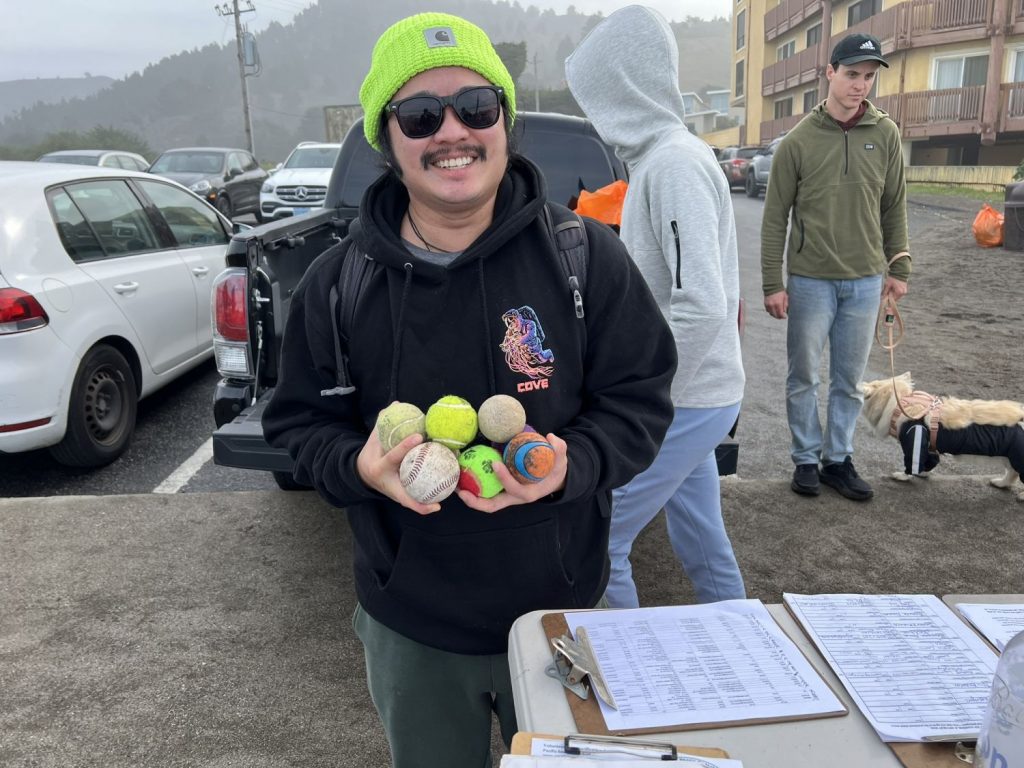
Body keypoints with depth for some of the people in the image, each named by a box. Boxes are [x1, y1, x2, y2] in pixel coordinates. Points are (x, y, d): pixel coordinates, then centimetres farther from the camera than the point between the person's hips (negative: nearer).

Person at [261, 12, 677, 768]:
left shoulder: (586, 256, -11)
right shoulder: (339, 281, -8)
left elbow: (639, 400, -7)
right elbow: (300, 421, 1)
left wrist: (573, 464, -26)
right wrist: (358, 466, -21)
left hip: (558, 612, 0)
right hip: (408, 626, 1)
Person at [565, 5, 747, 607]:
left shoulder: (673, 163, -19)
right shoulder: (672, 156, 11)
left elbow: (703, 306, -27)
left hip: (682, 405, -9)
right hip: (695, 395, 9)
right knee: (702, 545, 20)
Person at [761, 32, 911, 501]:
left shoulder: (886, 134, 3)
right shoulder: (799, 141, -5)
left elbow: (894, 208, 9)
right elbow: (775, 218, -4)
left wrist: (898, 268, 6)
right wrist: (773, 284, -7)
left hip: (866, 282, 2)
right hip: (810, 281, -2)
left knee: (849, 382, 10)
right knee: (804, 378, 7)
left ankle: (839, 459, 23)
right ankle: (806, 459, 21)